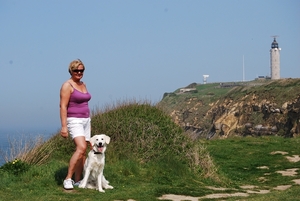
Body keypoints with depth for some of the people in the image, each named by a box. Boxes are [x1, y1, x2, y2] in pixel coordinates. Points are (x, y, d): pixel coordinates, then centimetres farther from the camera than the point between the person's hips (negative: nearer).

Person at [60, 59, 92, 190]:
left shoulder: (83, 85, 14)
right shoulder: (67, 85, -11)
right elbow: (63, 106, -16)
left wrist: (88, 122, 19)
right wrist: (64, 126, -22)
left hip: (85, 120, 8)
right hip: (74, 121, -8)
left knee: (83, 151, 6)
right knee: (81, 148, -24)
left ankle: (77, 181, 12)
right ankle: (68, 179, -19)